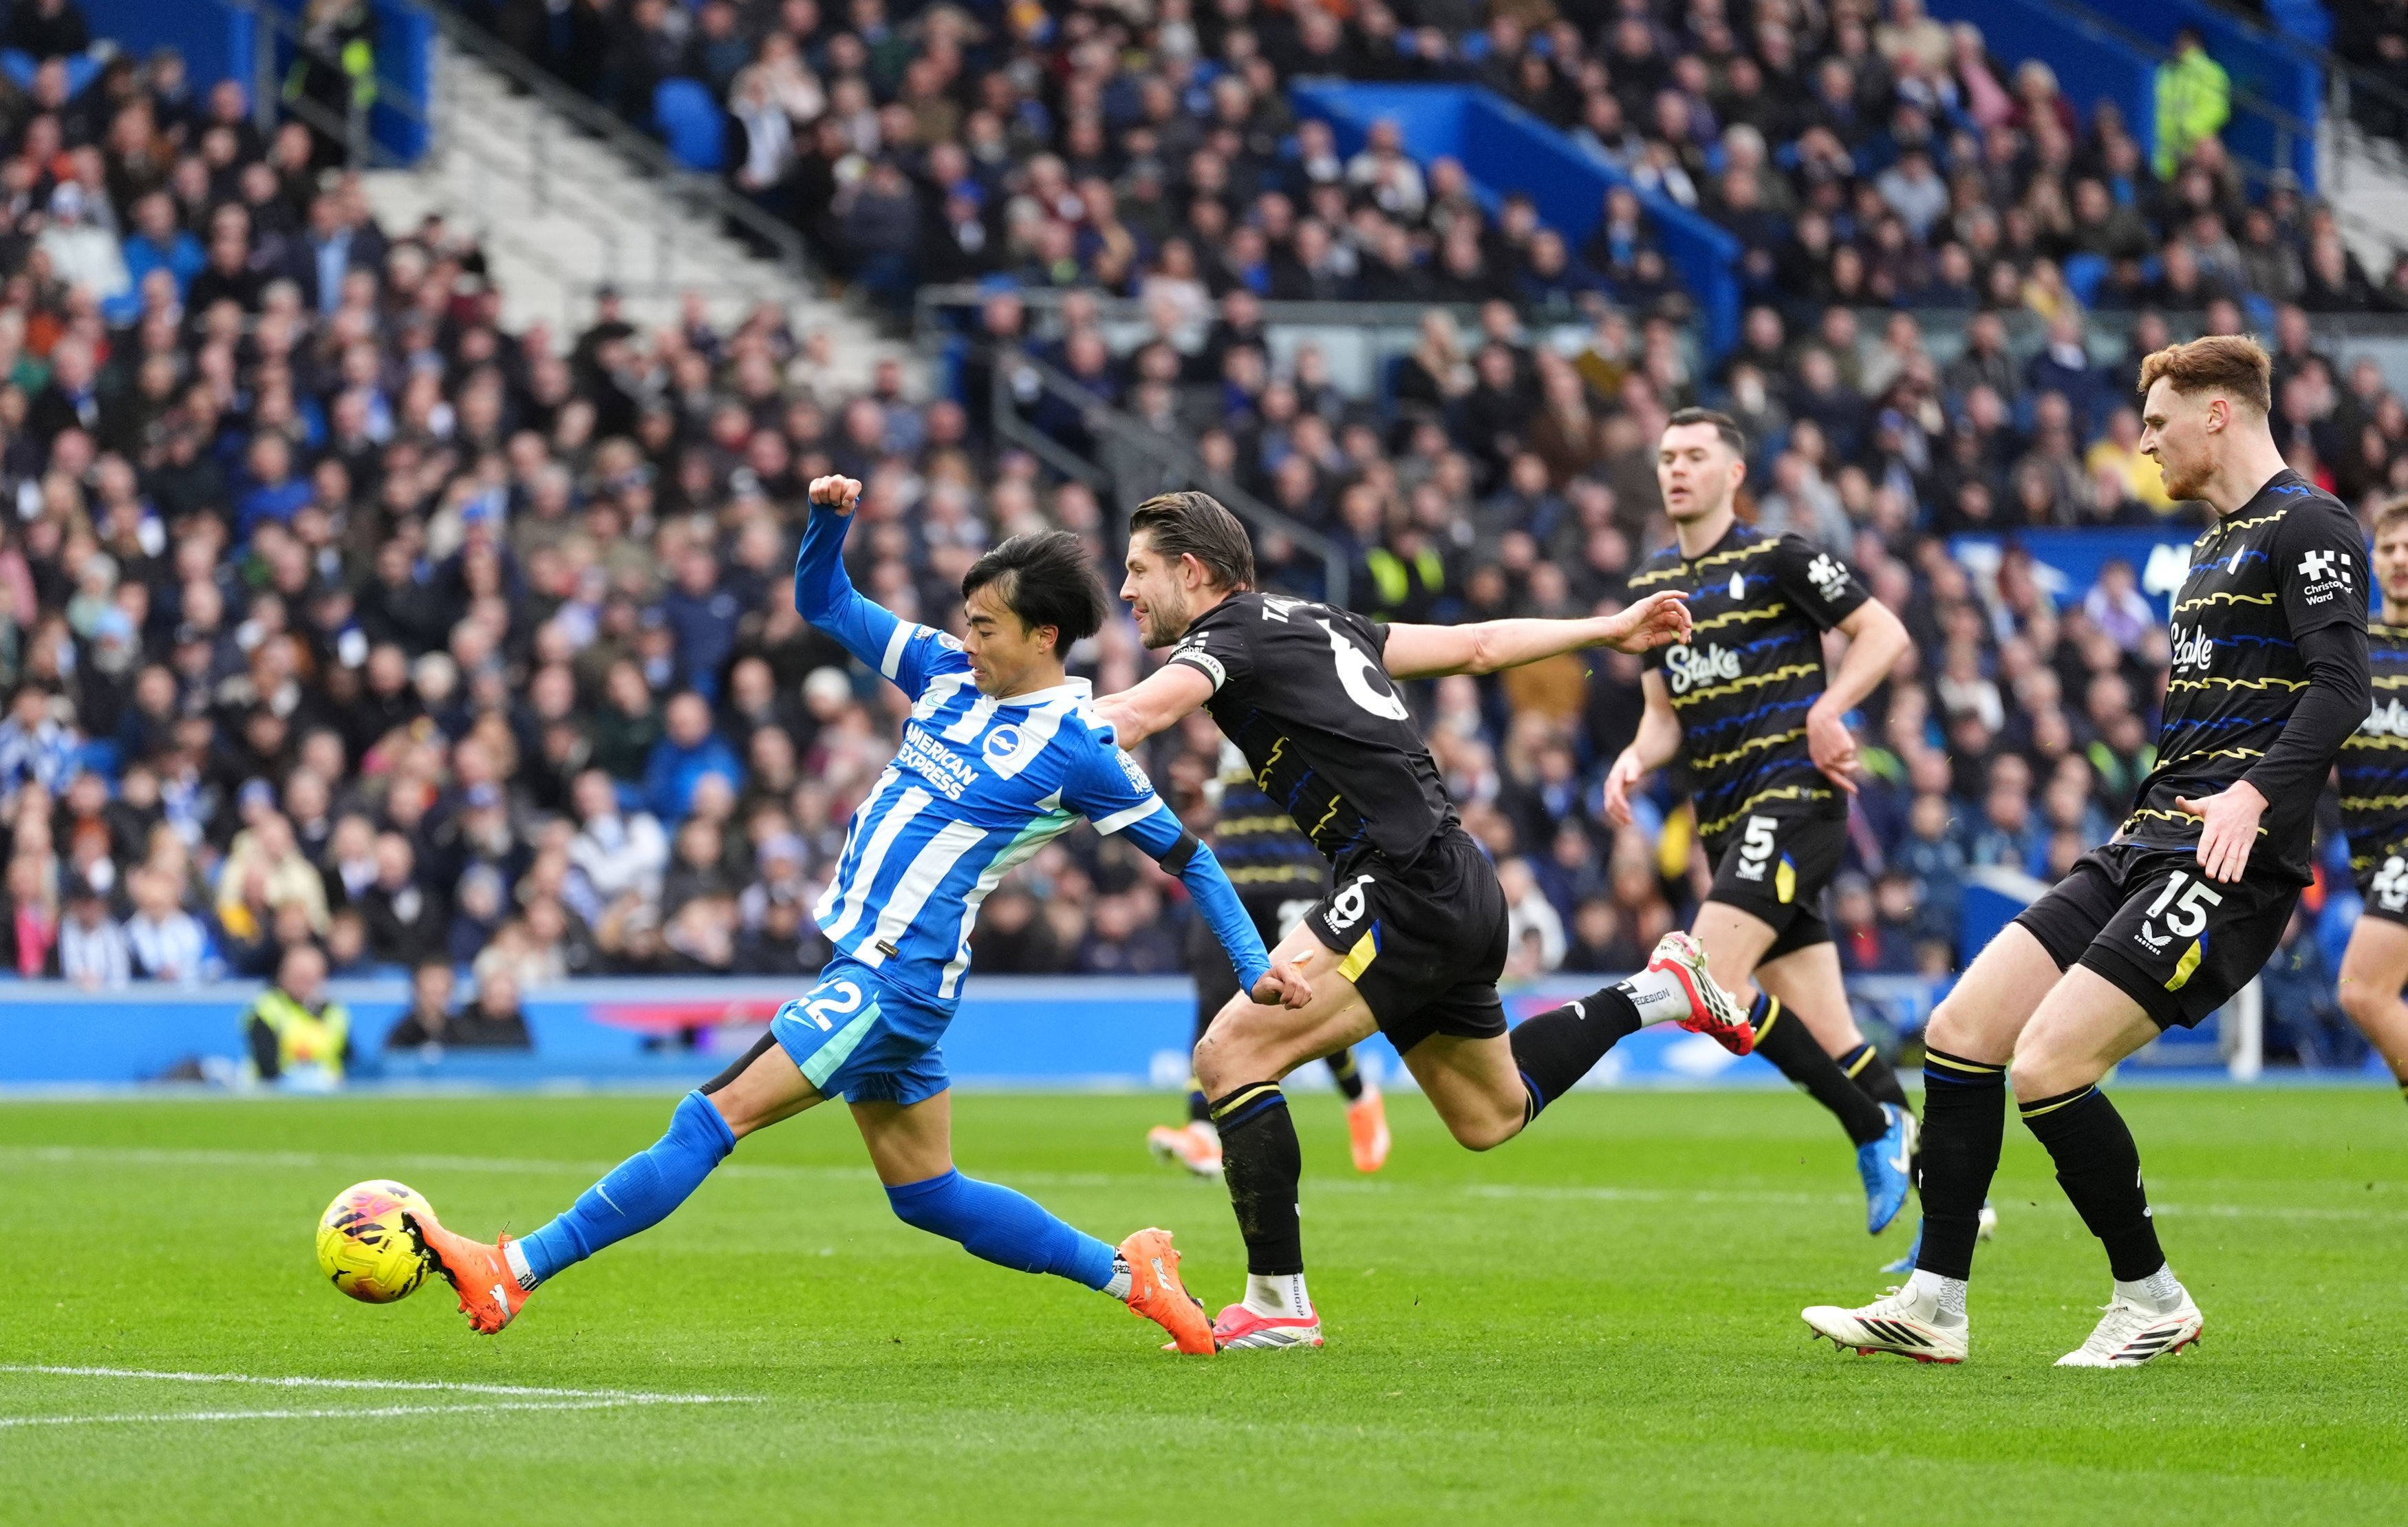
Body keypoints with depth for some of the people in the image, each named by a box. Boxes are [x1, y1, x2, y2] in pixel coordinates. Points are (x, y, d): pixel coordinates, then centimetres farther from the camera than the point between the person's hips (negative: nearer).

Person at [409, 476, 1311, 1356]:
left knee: (718, 1116, -13)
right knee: (926, 1194, 15)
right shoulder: (947, 673, 9)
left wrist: (1255, 967, -4)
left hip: (899, 979, -9)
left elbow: (1185, 854, 0)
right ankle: (1128, 1275, 23)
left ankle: (515, 1273, -17)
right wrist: (829, 519, -5)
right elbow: (825, 605, 15)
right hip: (859, 961, 9)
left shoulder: (1076, 748, -9)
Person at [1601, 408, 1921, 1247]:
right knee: (1827, 1038, 4)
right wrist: (1637, 760, 0)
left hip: (1794, 793, -7)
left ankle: (1876, 1131, -9)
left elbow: (1884, 633, -4)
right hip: (1728, 821, 7)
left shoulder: (1778, 558, -3)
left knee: (1712, 981, -21)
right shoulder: (1654, 583, 17)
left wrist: (1826, 710, -17)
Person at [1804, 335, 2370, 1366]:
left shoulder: (2307, 528, -8)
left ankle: (2152, 1300, -2)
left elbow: (2341, 683, -21)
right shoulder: (2217, 544, 23)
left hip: (2229, 862, -10)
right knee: (1961, 1032, 1)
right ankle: (1932, 1308, 5)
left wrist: (2253, 793, -33)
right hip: (2144, 850, 10)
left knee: (2048, 1066, -18)